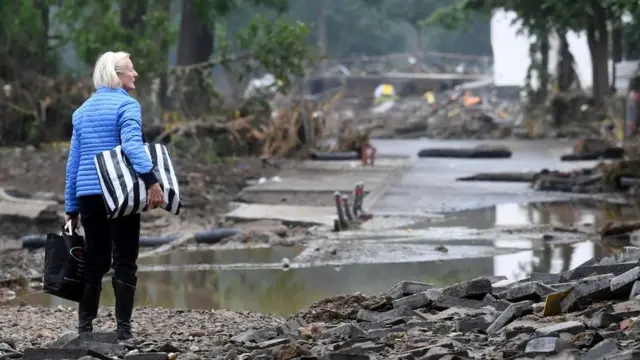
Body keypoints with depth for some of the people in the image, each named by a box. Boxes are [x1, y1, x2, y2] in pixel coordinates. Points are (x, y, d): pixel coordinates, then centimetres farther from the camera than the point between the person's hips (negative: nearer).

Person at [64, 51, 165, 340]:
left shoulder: (83, 110, 17)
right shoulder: (126, 105, -4)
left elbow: (73, 162, 17)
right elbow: (131, 143, -23)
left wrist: (71, 206, 19)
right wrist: (151, 180, -32)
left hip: (88, 194, 6)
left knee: (96, 259, 12)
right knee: (124, 260, -2)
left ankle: (85, 325, 10)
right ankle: (123, 327, -5)